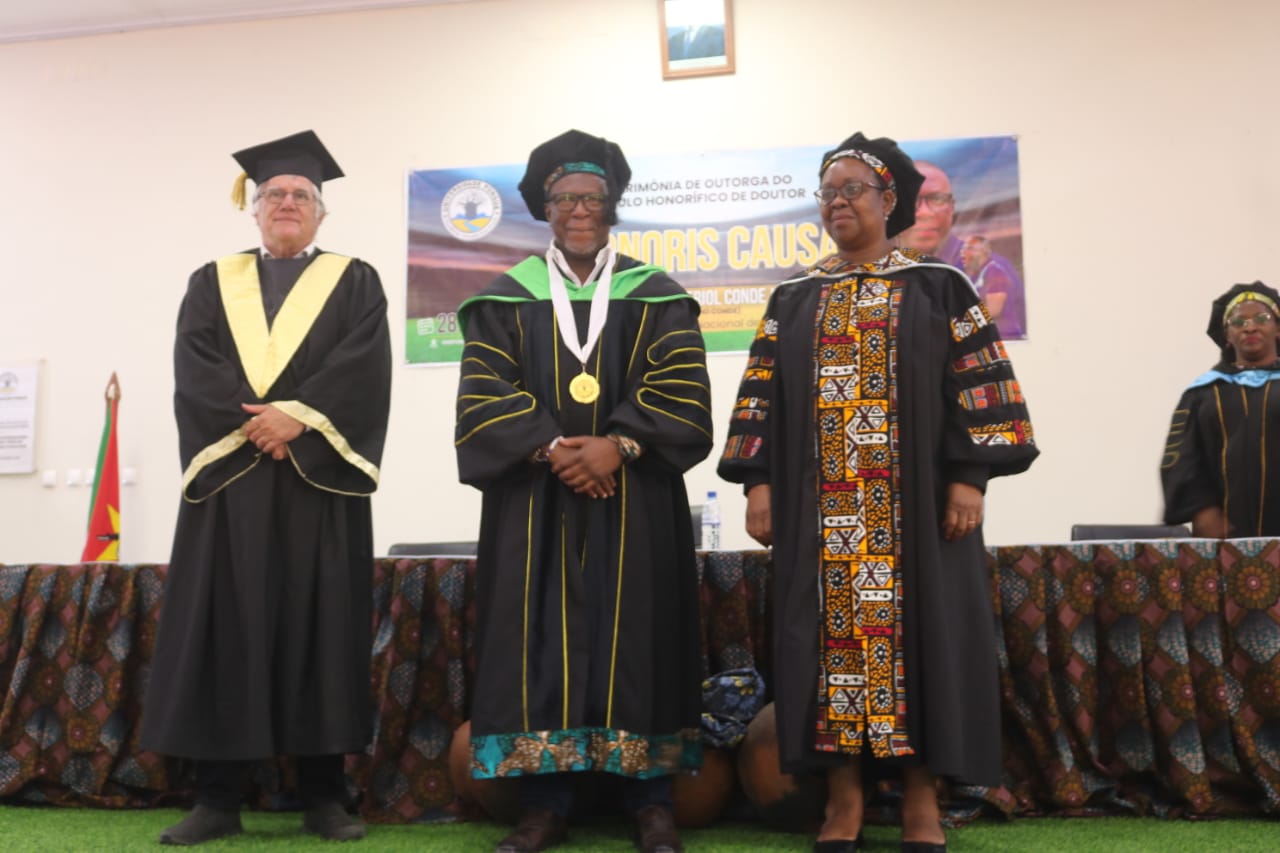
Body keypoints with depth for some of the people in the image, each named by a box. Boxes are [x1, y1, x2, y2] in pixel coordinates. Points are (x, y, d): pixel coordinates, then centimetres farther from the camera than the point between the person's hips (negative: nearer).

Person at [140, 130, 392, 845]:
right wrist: (251, 421, -14)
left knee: (320, 624, -2)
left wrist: (295, 416, -17)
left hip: (320, 477, -1)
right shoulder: (212, 283, 17)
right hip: (231, 475, 2)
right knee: (227, 627, 0)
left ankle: (325, 794, 5)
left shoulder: (355, 282, 12)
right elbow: (195, 369, 2)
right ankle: (219, 798, 7)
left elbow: (360, 367, -5)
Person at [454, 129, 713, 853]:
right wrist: (552, 450, -16)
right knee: (542, 643, 0)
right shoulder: (507, 299, 9)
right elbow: (484, 396, -1)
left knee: (634, 638, 0)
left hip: (635, 501, 0)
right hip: (533, 502, 1)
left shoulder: (657, 297, 8)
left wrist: (617, 444, -17)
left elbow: (682, 391, -3)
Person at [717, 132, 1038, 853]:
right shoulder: (794, 299, 13)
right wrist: (758, 482, -1)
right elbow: (761, 396, 8)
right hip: (821, 507, 2)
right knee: (832, 629, 1)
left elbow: (981, 385, -1)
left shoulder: (937, 287, 5)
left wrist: (970, 478, -11)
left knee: (915, 624, -1)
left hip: (917, 496, -2)